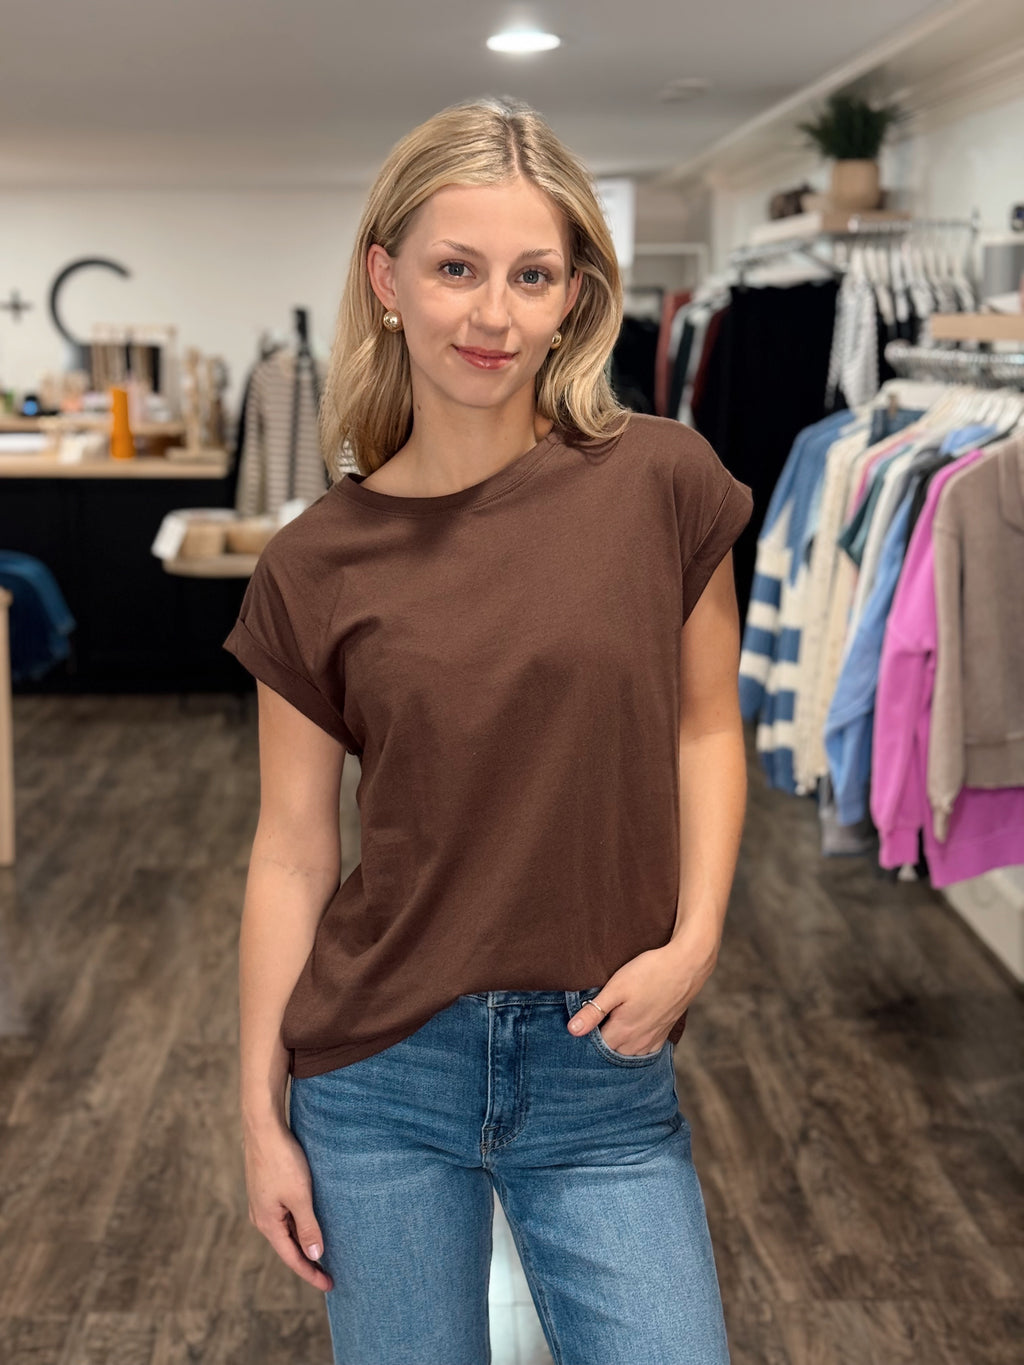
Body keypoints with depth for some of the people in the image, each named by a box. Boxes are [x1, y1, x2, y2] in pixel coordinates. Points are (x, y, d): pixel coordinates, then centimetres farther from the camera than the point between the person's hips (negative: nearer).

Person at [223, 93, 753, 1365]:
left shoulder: (660, 484, -6)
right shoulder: (314, 567, -5)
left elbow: (704, 726, 5)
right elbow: (291, 851, 0)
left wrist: (695, 938, -9)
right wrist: (262, 1112, 2)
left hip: (602, 1073, 0)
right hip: (383, 1072, 1)